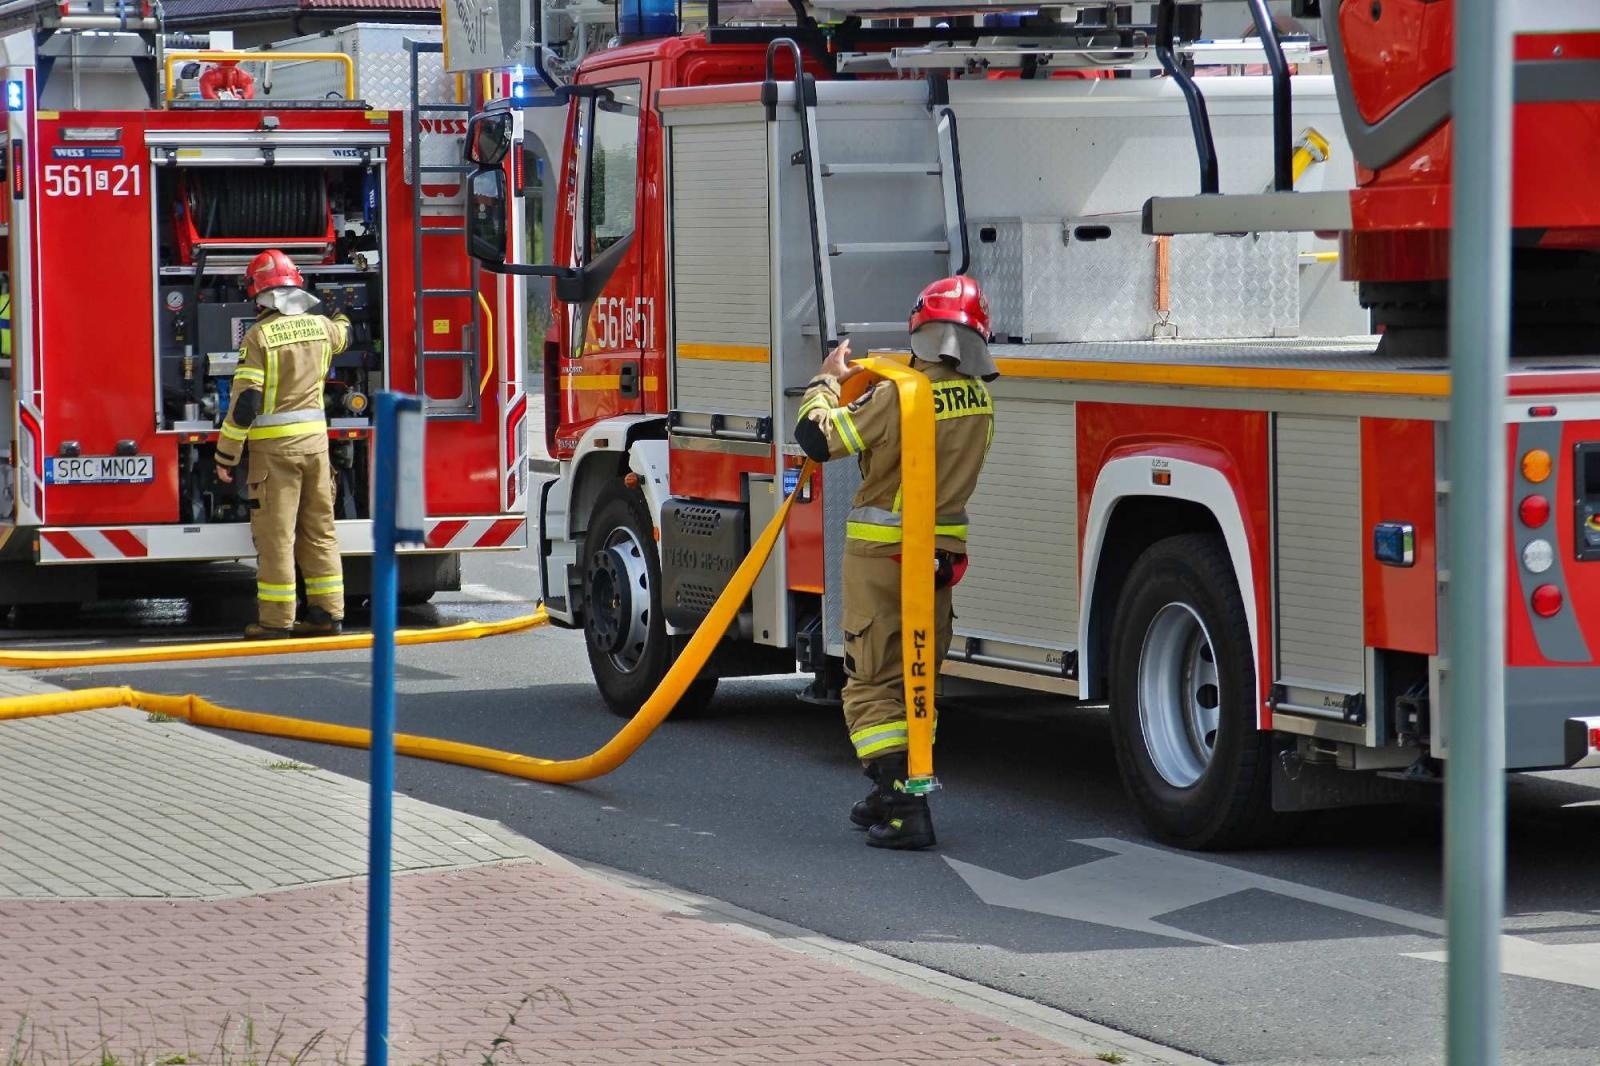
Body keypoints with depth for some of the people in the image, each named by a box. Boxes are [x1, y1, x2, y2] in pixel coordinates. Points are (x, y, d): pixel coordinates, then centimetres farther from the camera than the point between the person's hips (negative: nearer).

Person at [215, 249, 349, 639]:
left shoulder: (260, 336, -11)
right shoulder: (321, 327, 5)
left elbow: (245, 401, -14)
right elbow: (342, 334, 32)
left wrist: (226, 455, -7)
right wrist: (342, 320, 57)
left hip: (274, 446, -5)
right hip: (315, 441, 5)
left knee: (275, 534, -2)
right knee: (320, 530, 10)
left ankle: (276, 618, -1)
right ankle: (328, 612, 11)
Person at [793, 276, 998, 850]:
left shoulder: (896, 397, -21)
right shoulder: (979, 398, -1)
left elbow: (817, 438, -15)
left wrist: (826, 381, 2)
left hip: (882, 553, -6)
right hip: (943, 556, 6)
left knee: (872, 685, -2)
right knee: (918, 679, 18)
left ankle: (904, 809, -13)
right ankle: (893, 792, 27)